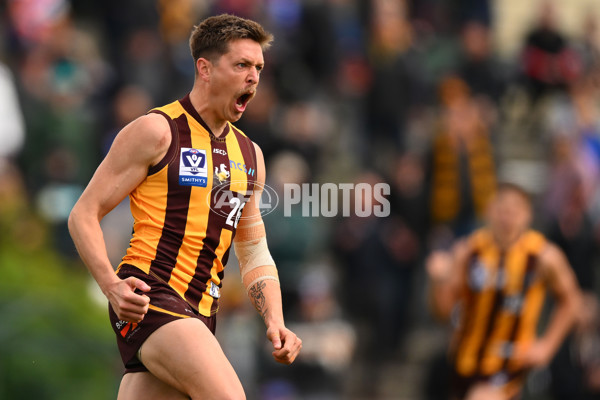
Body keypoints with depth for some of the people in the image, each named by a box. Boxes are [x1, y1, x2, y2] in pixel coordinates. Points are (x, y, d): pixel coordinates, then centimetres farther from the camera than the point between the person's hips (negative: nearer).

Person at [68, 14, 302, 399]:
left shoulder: (249, 154, 19)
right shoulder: (157, 131, -3)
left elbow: (254, 252, 25)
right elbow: (84, 215, -3)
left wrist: (274, 321, 8)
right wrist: (112, 285, -20)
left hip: (199, 314, 7)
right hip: (149, 296, -7)